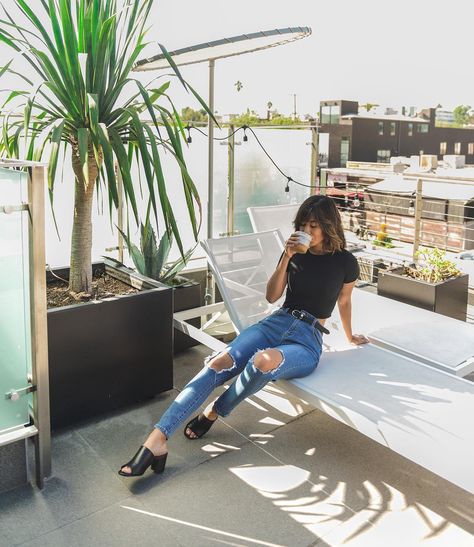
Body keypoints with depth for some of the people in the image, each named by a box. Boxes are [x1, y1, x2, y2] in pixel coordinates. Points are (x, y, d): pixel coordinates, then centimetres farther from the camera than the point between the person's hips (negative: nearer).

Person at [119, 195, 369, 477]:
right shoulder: (296, 251, 11)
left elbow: (344, 301, 19)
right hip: (277, 323, 4)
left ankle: (215, 411, -13)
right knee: (219, 363, -27)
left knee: (265, 360, -41)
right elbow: (272, 296, 9)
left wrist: (350, 336, 33)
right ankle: (157, 440, -34)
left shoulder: (345, 261, 2)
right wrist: (286, 258, -3)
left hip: (307, 341, -3)